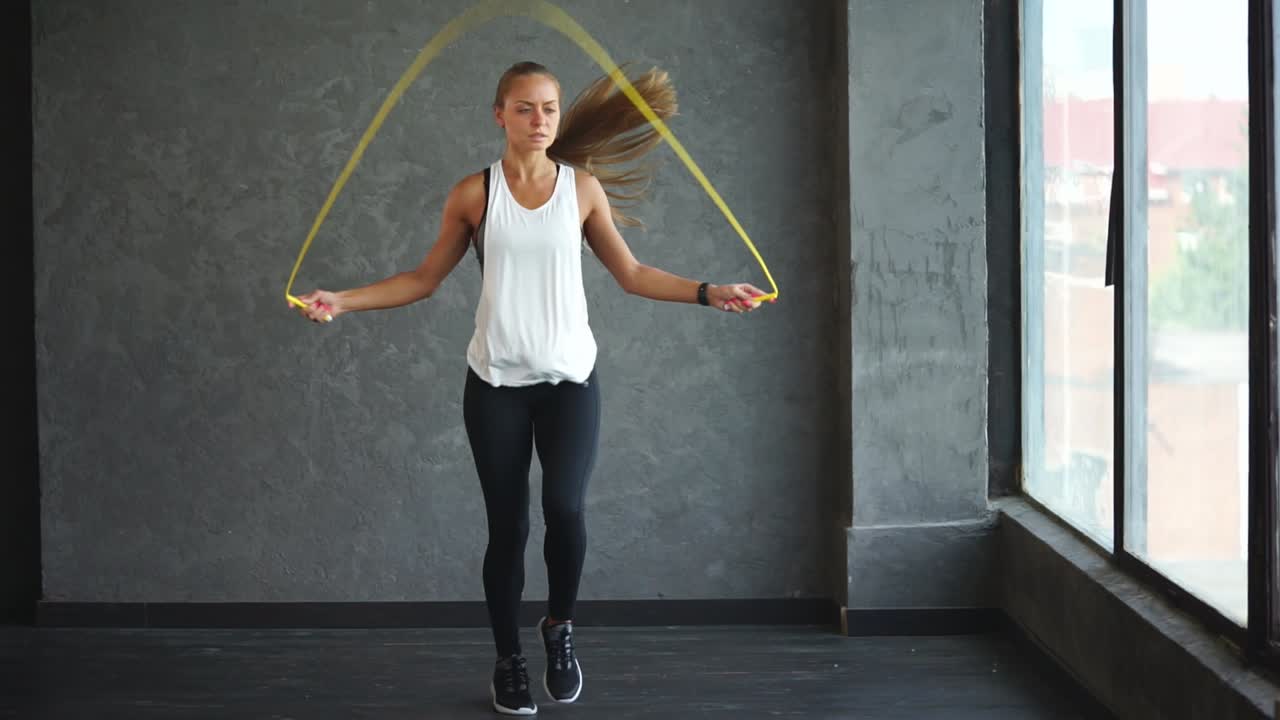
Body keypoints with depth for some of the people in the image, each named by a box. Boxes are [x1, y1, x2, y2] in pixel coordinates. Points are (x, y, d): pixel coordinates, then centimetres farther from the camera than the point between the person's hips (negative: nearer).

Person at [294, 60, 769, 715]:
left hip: (569, 379, 0)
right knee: (506, 526, 4)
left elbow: (632, 275, 8)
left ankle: (560, 627, 10)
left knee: (564, 507, -18)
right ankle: (509, 661, 22)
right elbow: (424, 279, 7)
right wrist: (344, 301, -3)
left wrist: (709, 292, -1)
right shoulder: (473, 193, 1)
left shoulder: (584, 187, 3)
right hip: (496, 383, 0)